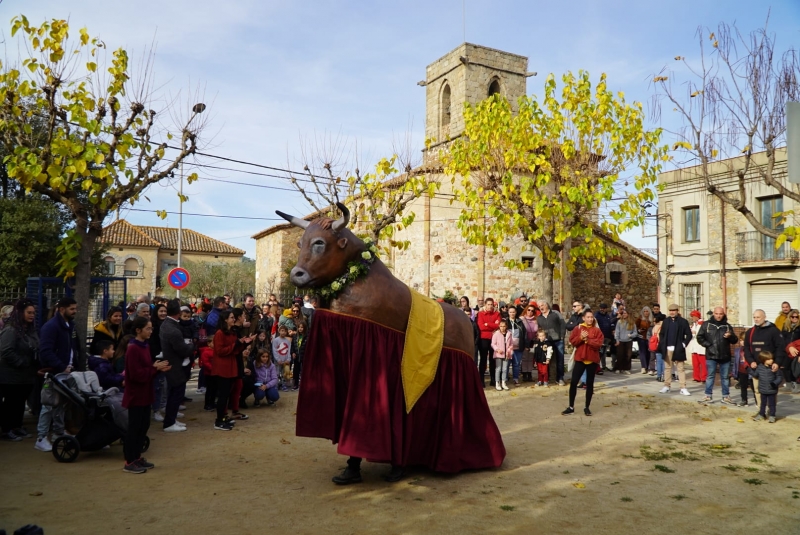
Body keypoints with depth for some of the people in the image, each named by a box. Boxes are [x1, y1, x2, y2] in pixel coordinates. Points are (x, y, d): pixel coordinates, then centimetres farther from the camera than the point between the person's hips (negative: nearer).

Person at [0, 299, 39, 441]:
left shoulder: (31, 330, 11)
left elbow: (35, 350, 19)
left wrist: (35, 364, 4)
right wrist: (22, 363, -21)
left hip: (26, 374, 8)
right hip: (12, 375, -8)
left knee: (20, 402, 16)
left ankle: (17, 426, 27)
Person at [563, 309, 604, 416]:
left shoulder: (597, 330, 1)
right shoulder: (578, 328, 3)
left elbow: (598, 344, -11)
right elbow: (572, 341, -4)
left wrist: (587, 340, -19)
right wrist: (580, 338, -20)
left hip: (592, 360, 0)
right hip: (580, 359, 0)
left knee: (589, 383, 6)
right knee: (573, 382, -2)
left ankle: (587, 407, 17)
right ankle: (571, 407, 9)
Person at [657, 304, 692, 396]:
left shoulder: (683, 321, -2)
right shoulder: (666, 321, 8)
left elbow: (689, 335, -1)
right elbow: (662, 334, 12)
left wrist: (684, 344, -9)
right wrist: (662, 345, 2)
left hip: (678, 349, -3)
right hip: (667, 349, 3)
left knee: (681, 368, 0)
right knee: (667, 368, 9)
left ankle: (683, 388, 2)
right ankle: (667, 386, 15)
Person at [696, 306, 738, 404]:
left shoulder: (727, 326, 7)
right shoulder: (706, 324, 1)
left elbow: (735, 341, 7)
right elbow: (699, 337, 2)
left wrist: (730, 336, -14)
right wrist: (707, 345, -9)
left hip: (725, 356, 2)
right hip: (711, 355, -2)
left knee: (725, 377, 9)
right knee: (710, 376, 5)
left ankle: (726, 397, 18)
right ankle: (708, 396, 11)